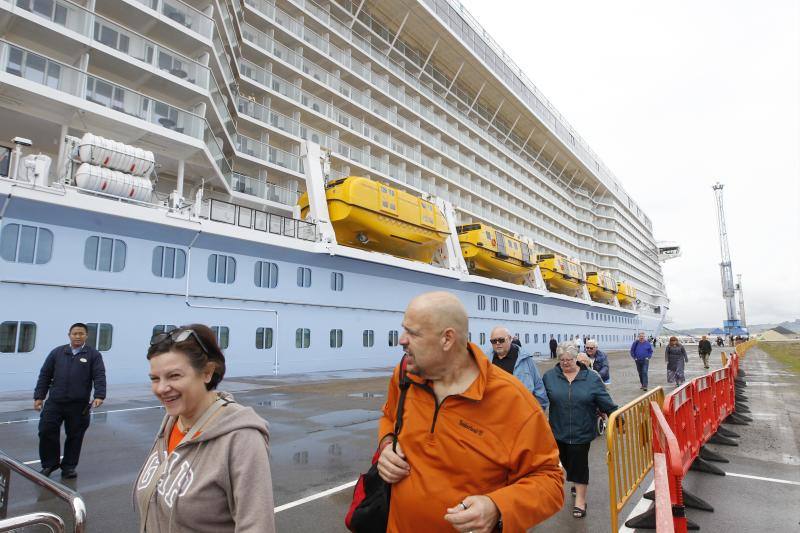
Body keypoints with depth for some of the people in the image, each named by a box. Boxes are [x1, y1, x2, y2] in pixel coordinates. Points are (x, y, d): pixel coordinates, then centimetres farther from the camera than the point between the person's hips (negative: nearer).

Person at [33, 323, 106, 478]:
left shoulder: (93, 355, 1)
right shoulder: (57, 352, 9)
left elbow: (99, 377, -7)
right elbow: (44, 375, 11)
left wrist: (99, 396, -20)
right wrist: (39, 397, 5)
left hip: (79, 406, -2)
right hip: (54, 402, 2)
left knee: (75, 436, 6)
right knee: (46, 432, 2)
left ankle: (69, 466, 23)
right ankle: (49, 464, 23)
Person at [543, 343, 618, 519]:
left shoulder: (591, 377, -4)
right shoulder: (549, 376, -4)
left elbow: (605, 401, -1)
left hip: (582, 431, -2)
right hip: (559, 431, 2)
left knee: (579, 464, 3)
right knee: (567, 462, 16)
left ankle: (580, 499, 20)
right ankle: (578, 485, 45)